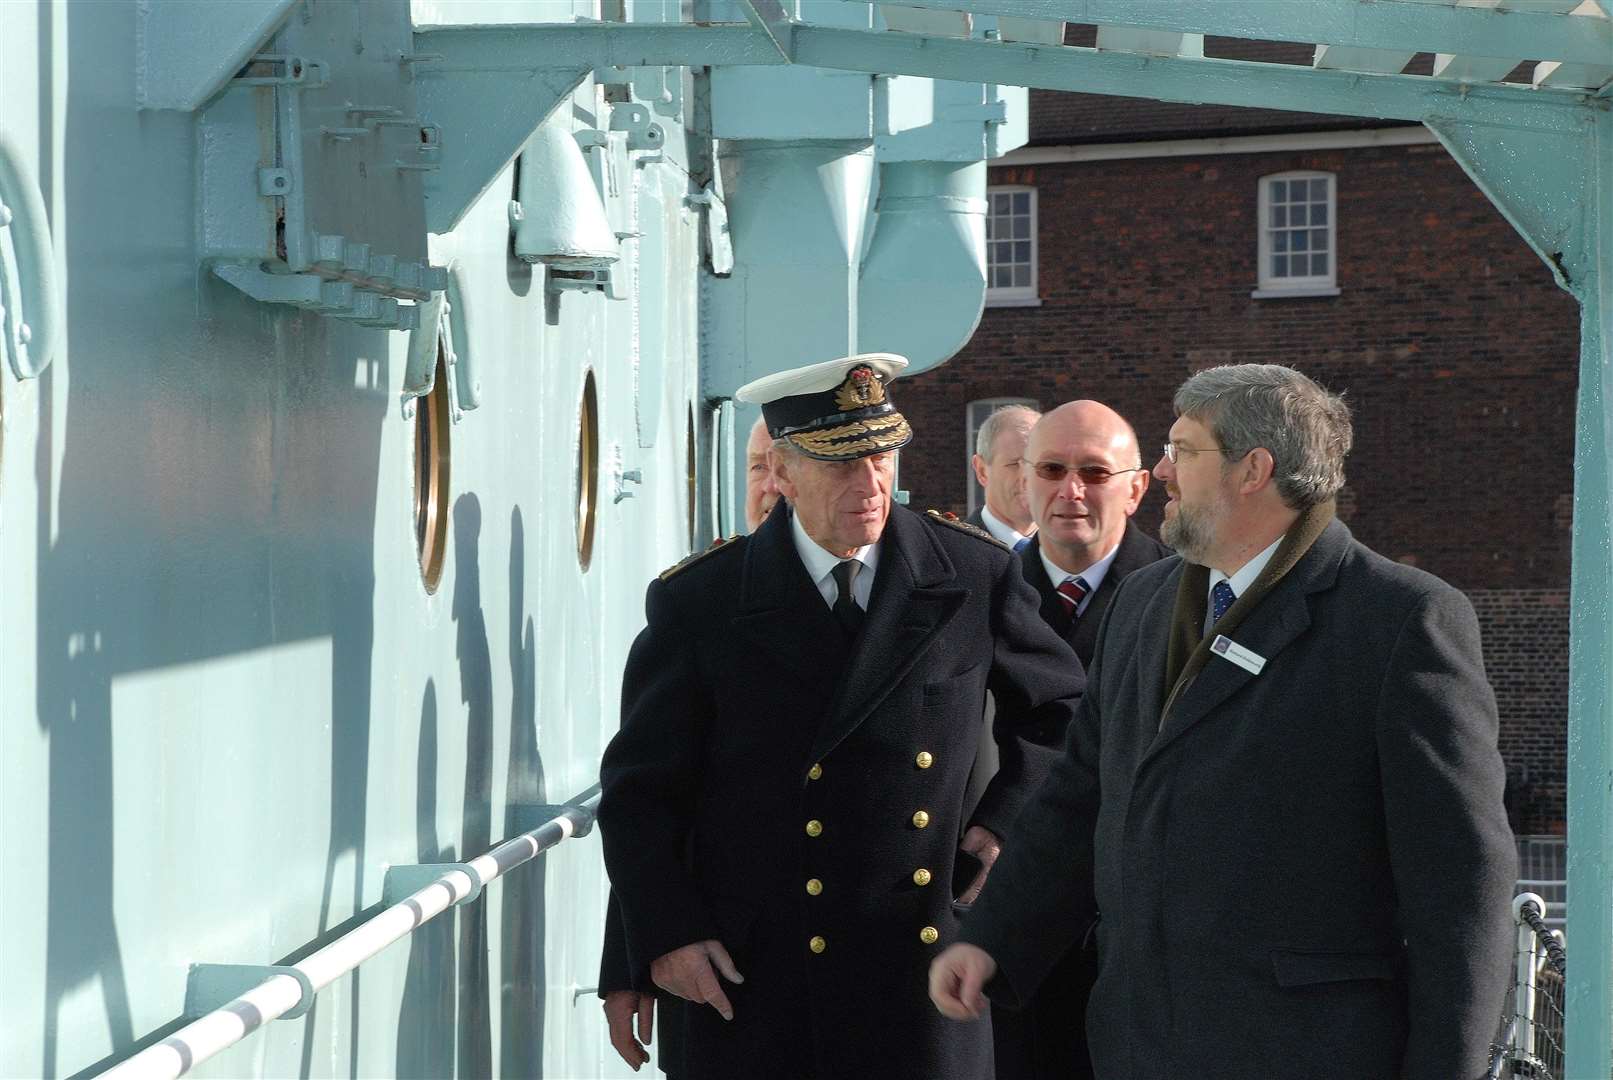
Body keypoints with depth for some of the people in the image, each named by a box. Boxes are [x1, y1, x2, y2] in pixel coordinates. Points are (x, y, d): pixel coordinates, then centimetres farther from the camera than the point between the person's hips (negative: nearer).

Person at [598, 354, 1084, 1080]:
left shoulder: (973, 576, 1)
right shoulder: (699, 603, -4)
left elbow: (1062, 708, 18)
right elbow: (641, 792, 1)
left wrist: (1007, 822, 5)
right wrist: (660, 937, -8)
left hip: (921, 970, 1)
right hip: (747, 984, -1)